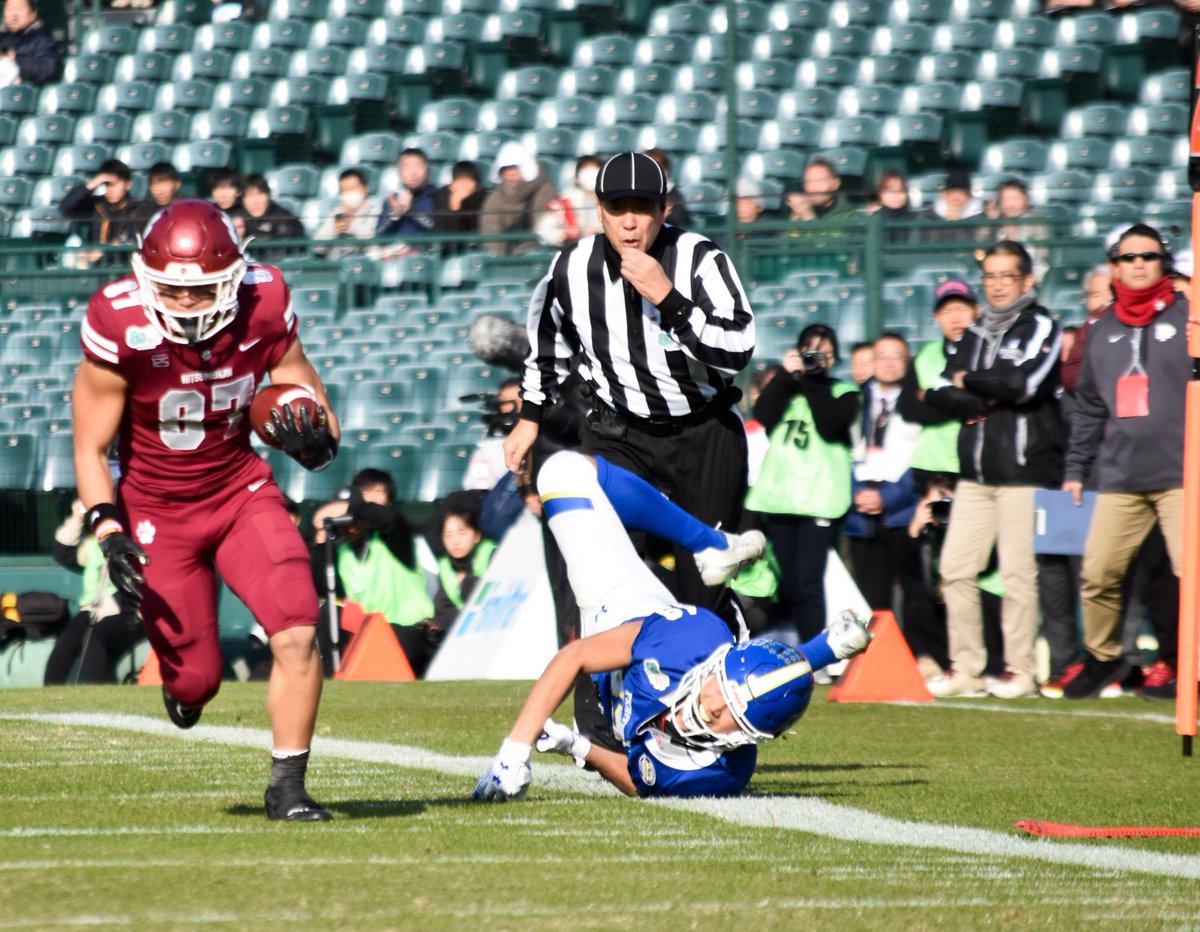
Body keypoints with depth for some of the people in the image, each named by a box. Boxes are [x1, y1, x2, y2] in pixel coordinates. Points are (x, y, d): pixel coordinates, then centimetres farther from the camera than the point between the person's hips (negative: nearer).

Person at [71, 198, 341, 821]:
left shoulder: (262, 309, -15)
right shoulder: (122, 329, -23)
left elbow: (306, 393, -1)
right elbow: (90, 448, -13)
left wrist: (314, 438, -25)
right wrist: (109, 530, -27)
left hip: (240, 487, 2)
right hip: (157, 508, -2)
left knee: (297, 634, -17)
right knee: (196, 682, 2)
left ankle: (286, 788, -1)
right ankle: (186, 684, 43)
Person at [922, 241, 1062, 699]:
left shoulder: (1041, 327, 0)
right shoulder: (974, 334, 18)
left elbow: (1023, 384, -15)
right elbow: (937, 393, 12)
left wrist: (969, 381, -1)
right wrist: (983, 405, -6)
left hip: (1025, 468, -6)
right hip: (976, 471, 6)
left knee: (1017, 571, -8)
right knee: (956, 567, 2)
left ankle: (1019, 671, -4)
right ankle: (965, 668, 8)